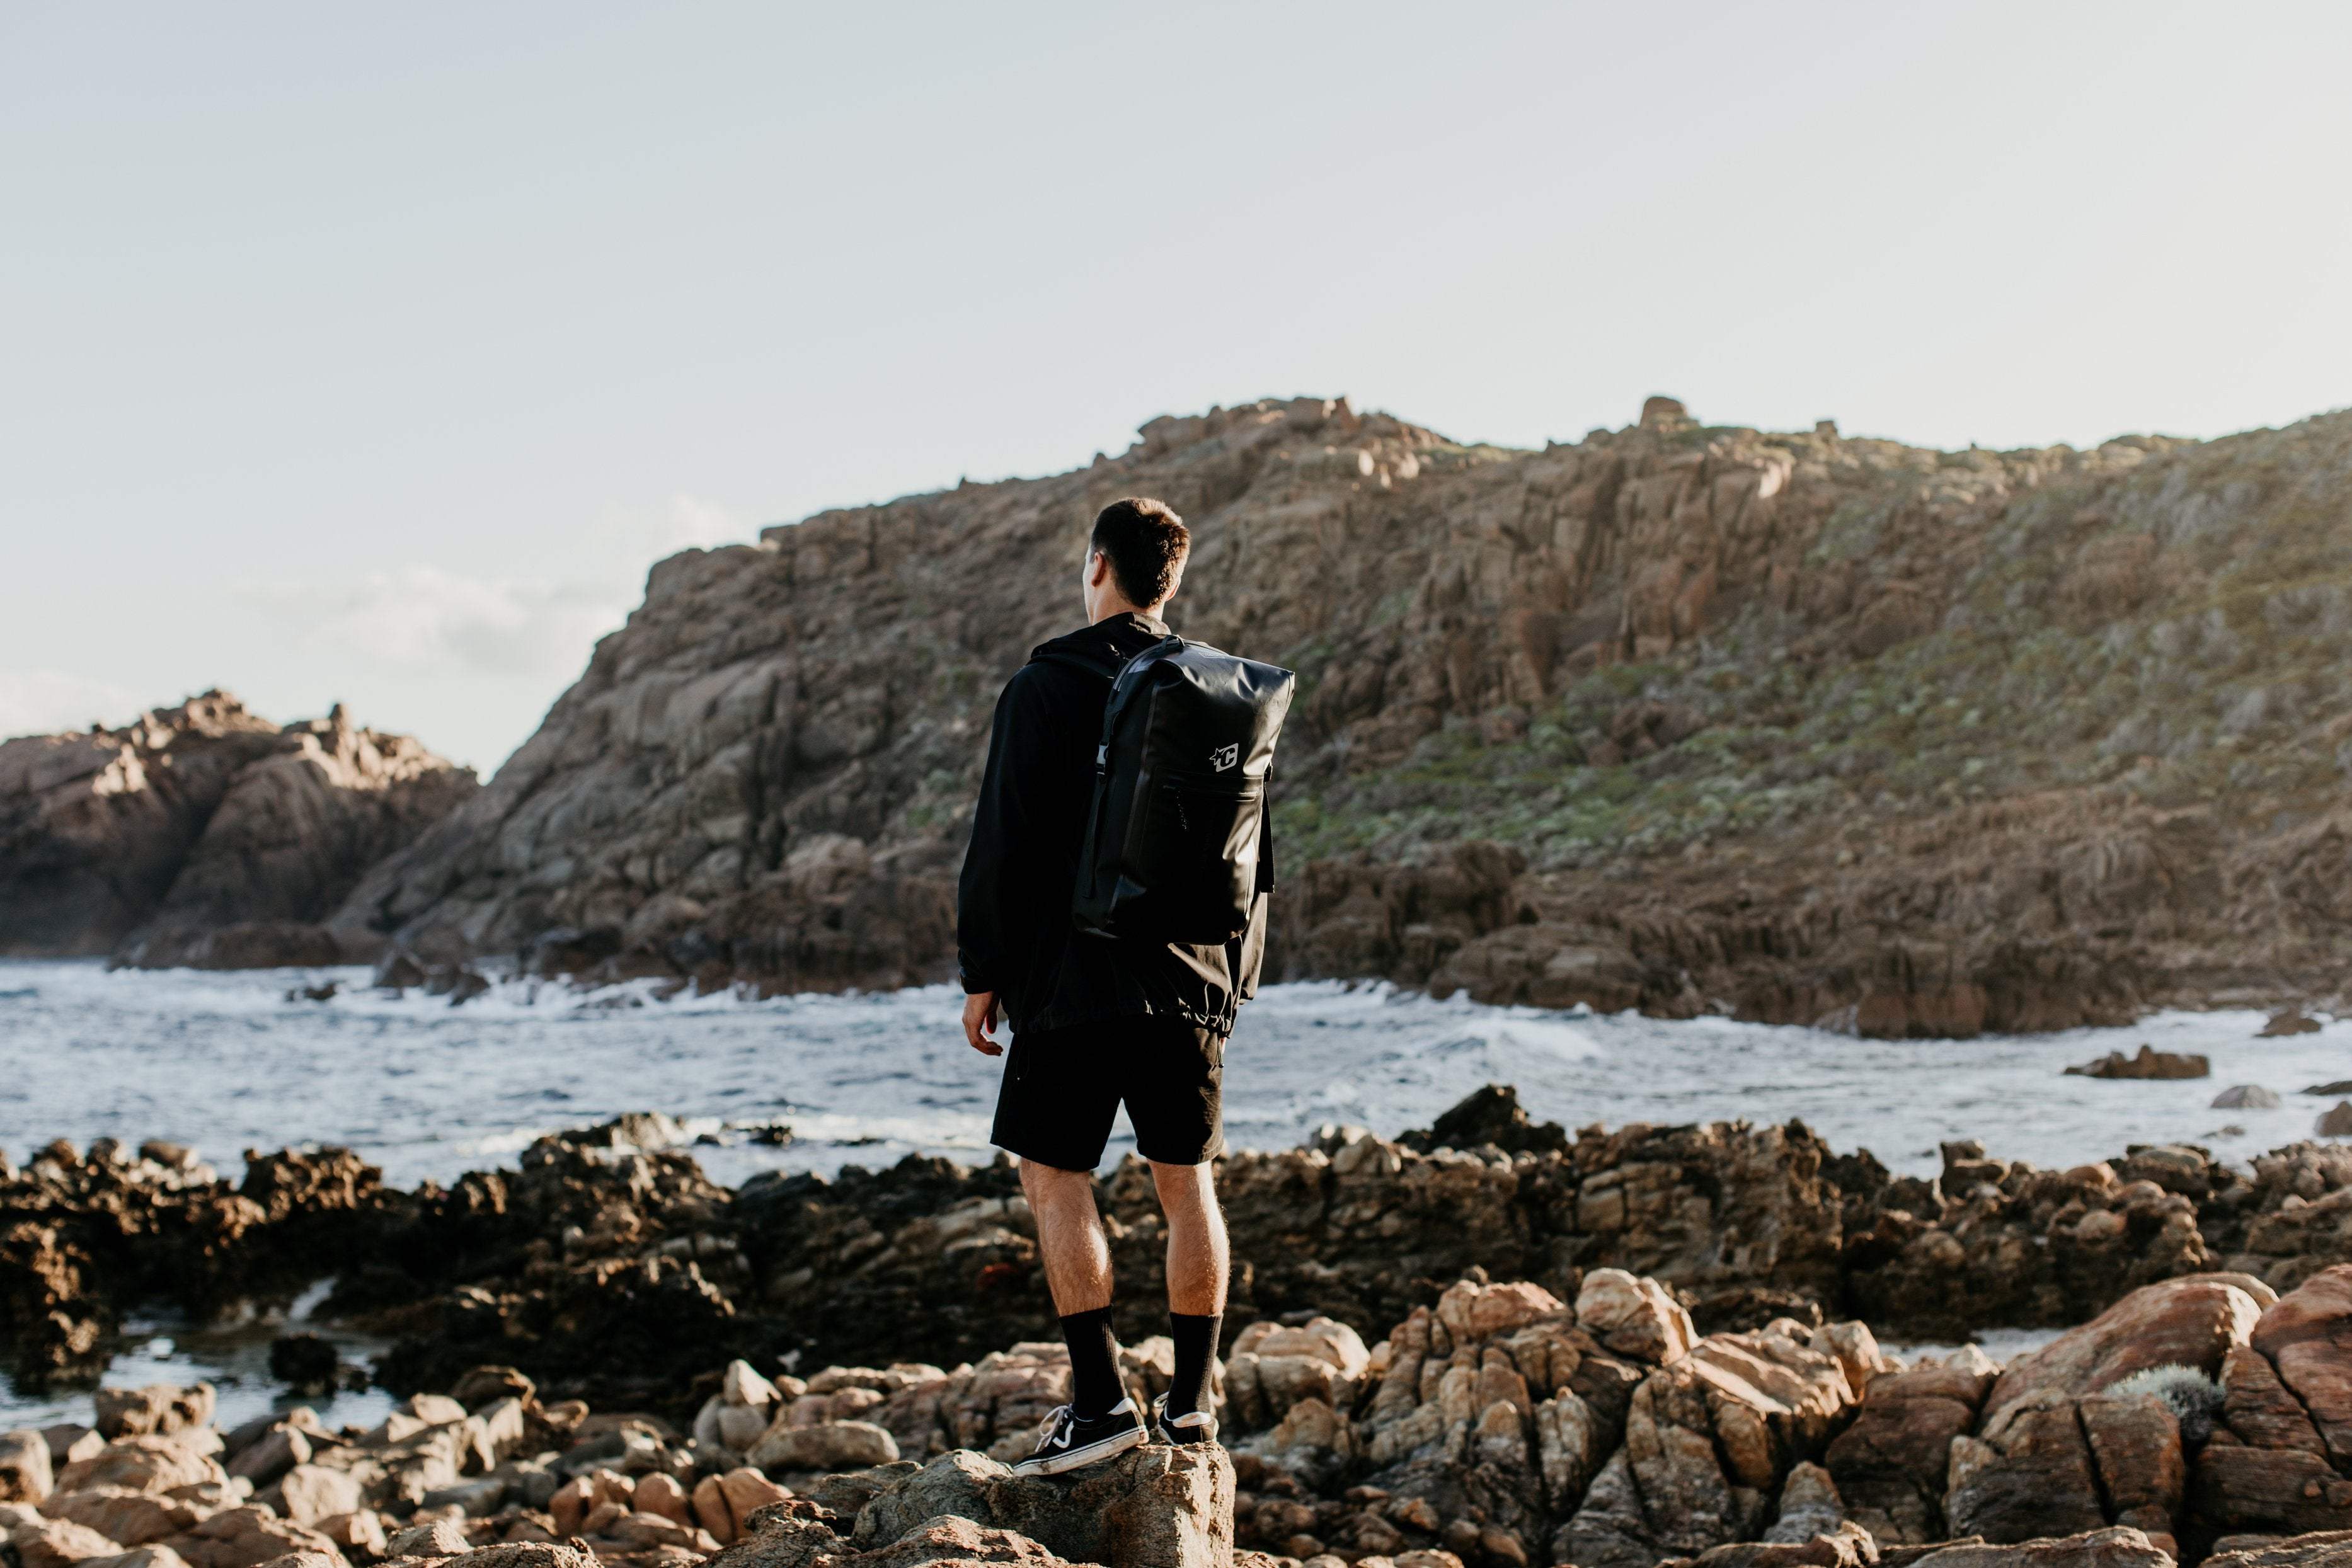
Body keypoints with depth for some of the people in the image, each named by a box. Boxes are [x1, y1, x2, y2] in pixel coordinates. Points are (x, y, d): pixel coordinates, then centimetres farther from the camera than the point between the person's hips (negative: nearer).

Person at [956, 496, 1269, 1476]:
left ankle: (1101, 1400, -3)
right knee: (1187, 1183, 11)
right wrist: (1234, 979, 22)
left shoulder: (1046, 686, -7)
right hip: (1192, 982, 5)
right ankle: (1191, 1401, 15)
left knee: (1054, 1177, 2)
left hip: (1077, 979, -5)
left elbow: (1006, 844, -9)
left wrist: (985, 973, -1)